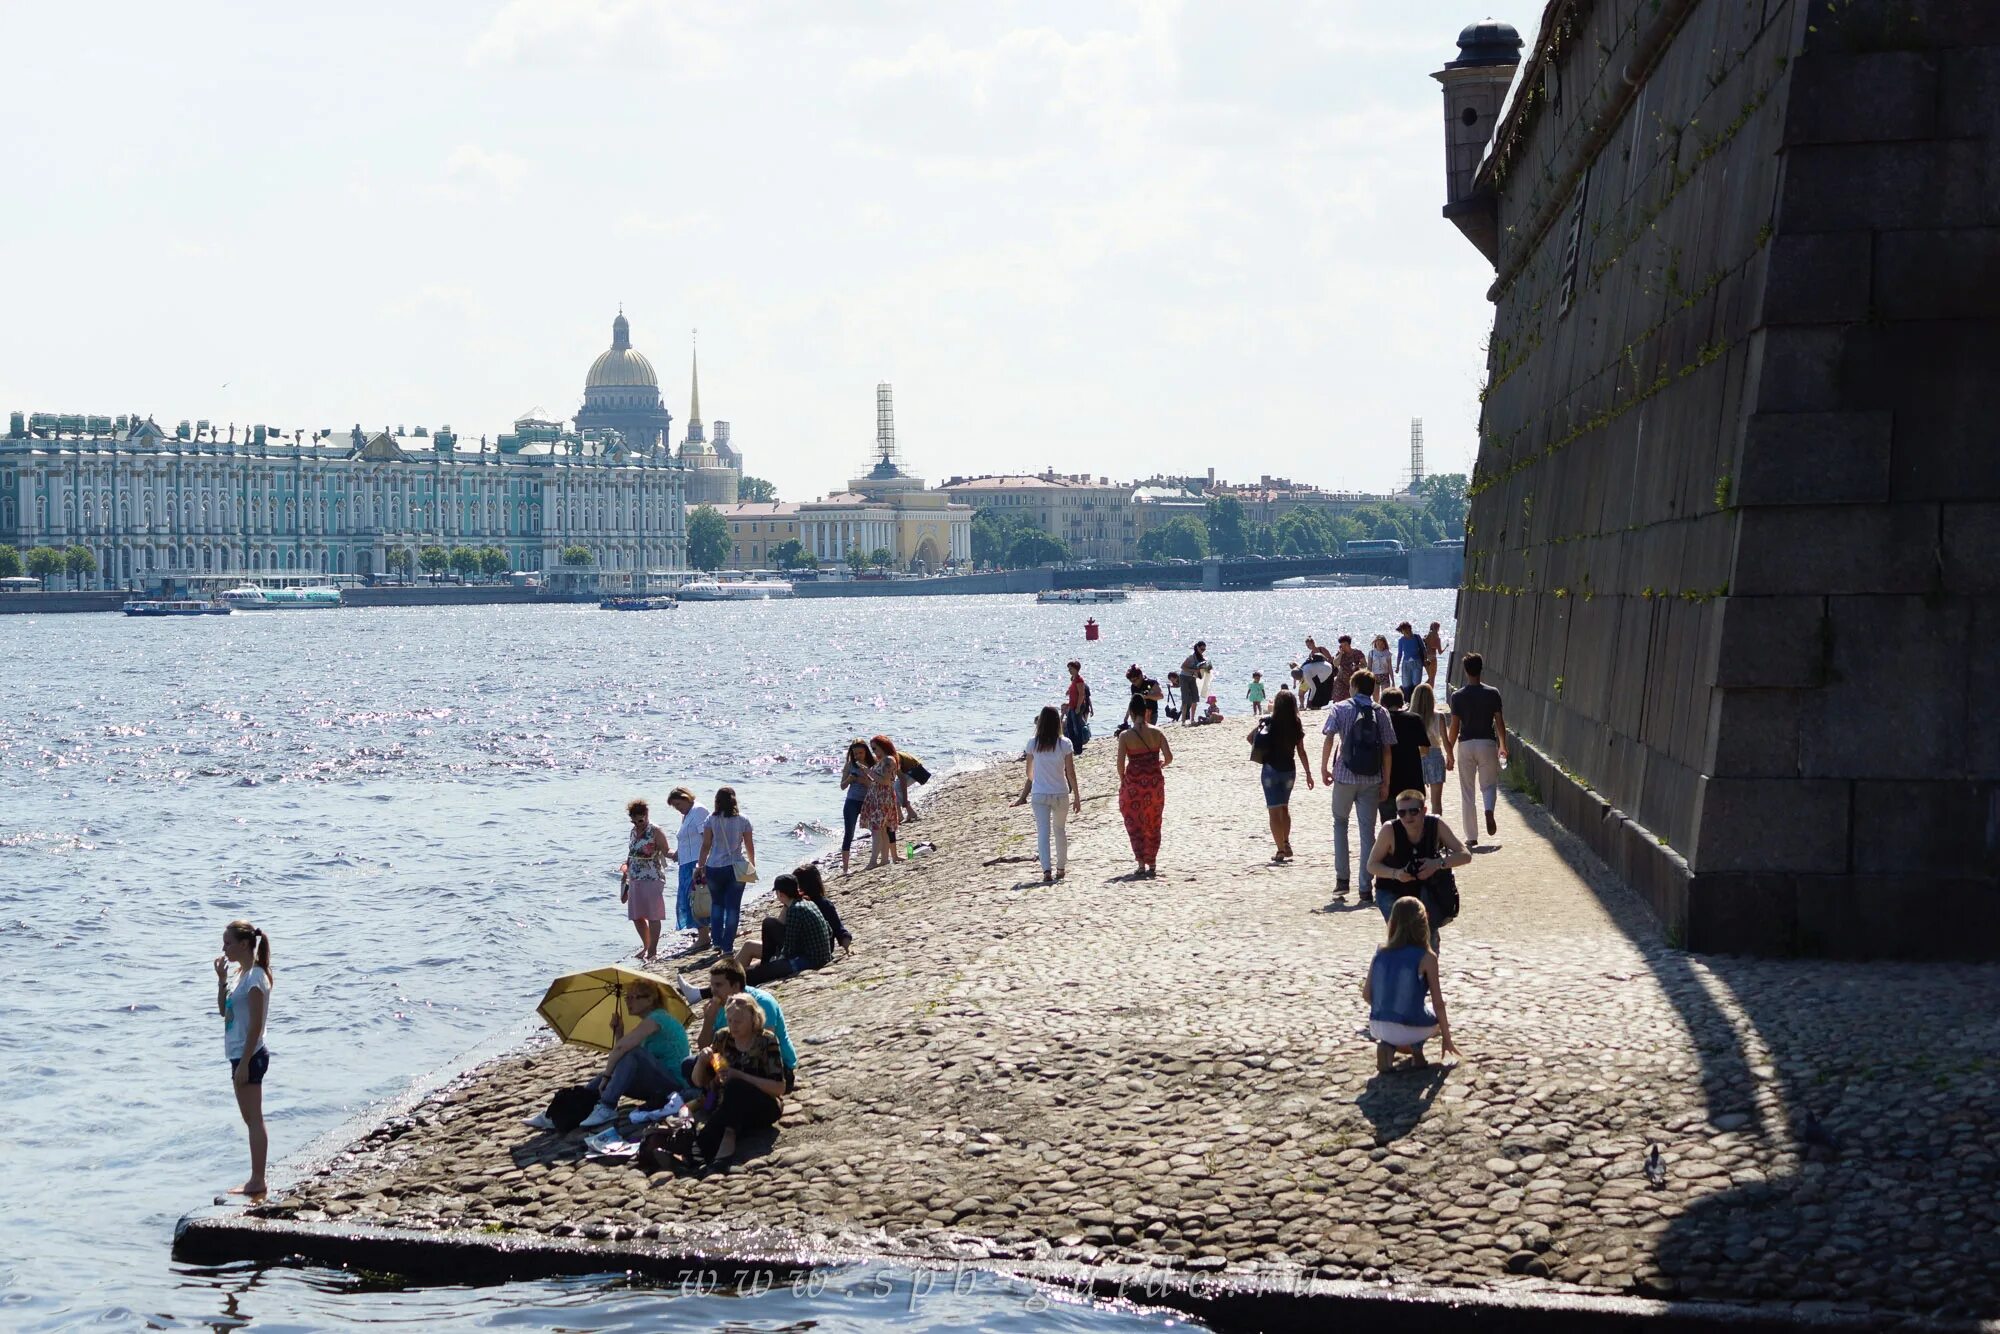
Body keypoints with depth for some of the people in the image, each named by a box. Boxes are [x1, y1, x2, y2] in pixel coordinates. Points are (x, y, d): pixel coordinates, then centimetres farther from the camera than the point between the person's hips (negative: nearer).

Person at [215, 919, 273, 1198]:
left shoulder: (255, 977, -17)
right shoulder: (241, 973, 11)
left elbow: (256, 1025, -19)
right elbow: (223, 1010, 17)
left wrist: (244, 1064, -20)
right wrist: (221, 979, 4)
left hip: (249, 1057, -10)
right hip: (240, 1056, 10)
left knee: (254, 1119, -6)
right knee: (250, 1119, 13)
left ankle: (257, 1182, -3)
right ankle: (255, 1181, 18)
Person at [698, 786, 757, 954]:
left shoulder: (711, 820, -3)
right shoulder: (742, 820, -2)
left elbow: (706, 845, -4)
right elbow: (750, 847, 3)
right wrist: (752, 864, 18)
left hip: (714, 867, 1)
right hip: (736, 868, -1)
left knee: (716, 903, 19)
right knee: (733, 906, 5)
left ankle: (717, 940, 13)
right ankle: (727, 945, 3)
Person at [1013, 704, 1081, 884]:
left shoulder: (1033, 743, -4)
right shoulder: (1065, 743, -8)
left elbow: (1029, 773, 5)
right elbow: (1070, 773, -6)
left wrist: (1025, 793, 23)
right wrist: (1077, 797, 3)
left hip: (1039, 794, -1)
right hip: (1060, 793, 1)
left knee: (1043, 833, -4)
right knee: (1060, 830, 20)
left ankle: (1047, 870, -18)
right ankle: (1061, 868, 30)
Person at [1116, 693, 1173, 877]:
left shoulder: (1125, 736, -9)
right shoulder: (1156, 733, -3)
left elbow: (1120, 763, -11)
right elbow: (1169, 757, -7)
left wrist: (1122, 780, 6)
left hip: (1133, 782, -3)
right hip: (1155, 782, 3)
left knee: (1135, 823, 7)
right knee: (1153, 825, 16)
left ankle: (1141, 863, -5)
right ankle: (1152, 863, 21)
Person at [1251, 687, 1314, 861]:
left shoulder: (1269, 722, -10)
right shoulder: (1296, 725, -5)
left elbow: (1249, 738, 0)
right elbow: (1301, 752, -2)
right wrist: (1308, 774, 6)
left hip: (1271, 769, -3)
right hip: (1289, 770, 3)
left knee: (1274, 810, 1)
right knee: (1284, 807, 22)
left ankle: (1281, 849, -5)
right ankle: (1286, 843, 22)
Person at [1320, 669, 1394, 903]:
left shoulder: (1341, 709, -2)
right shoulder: (1381, 712, 3)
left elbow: (1329, 739, -10)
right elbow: (1386, 749, 0)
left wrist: (1324, 768, 1)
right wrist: (1385, 782, 5)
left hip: (1345, 776, -1)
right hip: (1371, 779, 1)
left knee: (1340, 822, 19)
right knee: (1367, 831, 4)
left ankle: (1341, 878, 11)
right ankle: (1366, 888, 1)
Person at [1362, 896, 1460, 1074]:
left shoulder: (1381, 951, 2)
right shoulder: (1426, 958, -9)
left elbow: (1366, 995, 6)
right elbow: (1438, 1004, -4)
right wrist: (1447, 1039, 8)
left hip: (1377, 1028, 2)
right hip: (1410, 1029, -2)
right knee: (1443, 1019, 31)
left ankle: (1387, 1046, 6)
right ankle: (1416, 1046, 3)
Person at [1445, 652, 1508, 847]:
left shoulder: (1458, 696, -5)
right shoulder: (1492, 693, -3)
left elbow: (1454, 726, -5)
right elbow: (1499, 722, 0)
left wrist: (1449, 752, 4)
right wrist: (1503, 746, 14)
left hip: (1465, 745, 0)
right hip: (1487, 743, 0)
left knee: (1467, 793, 8)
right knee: (1489, 784, 15)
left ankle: (1471, 837, 9)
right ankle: (1489, 810, -19)